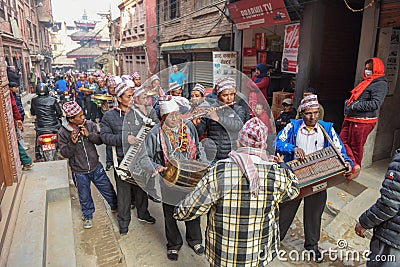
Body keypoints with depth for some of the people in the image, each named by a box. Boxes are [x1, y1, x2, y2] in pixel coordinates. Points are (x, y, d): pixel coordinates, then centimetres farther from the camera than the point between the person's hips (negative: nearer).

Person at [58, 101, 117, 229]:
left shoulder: (90, 124, -8)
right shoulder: (63, 132, -13)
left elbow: (100, 140, -8)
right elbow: (64, 153, -12)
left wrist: (89, 135, -25)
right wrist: (72, 143, -29)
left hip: (96, 167, 2)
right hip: (79, 172, -1)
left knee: (108, 189, 15)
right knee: (85, 196, 17)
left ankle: (116, 207, 41)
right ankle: (87, 216, 42)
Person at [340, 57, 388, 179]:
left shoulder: (380, 84, -8)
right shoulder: (365, 82, 19)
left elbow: (375, 104, -20)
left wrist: (354, 106, -18)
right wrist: (348, 103, 9)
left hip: (362, 122, -9)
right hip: (351, 119, 9)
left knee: (356, 146, 0)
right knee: (343, 141, 7)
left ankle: (355, 169, 18)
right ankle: (354, 165, 20)